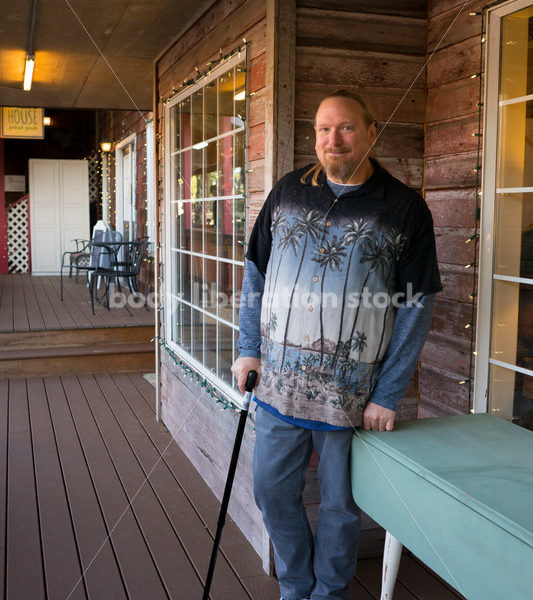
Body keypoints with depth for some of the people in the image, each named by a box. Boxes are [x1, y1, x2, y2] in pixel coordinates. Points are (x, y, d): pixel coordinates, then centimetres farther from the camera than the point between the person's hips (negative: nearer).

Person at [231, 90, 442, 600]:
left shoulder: (404, 208, -4)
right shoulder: (288, 191, 5)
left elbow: (417, 307, -5)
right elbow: (256, 270, 11)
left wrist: (387, 395, -8)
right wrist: (249, 348, 4)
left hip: (352, 394, -3)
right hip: (279, 385, 3)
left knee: (339, 505, 12)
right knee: (273, 492, 13)